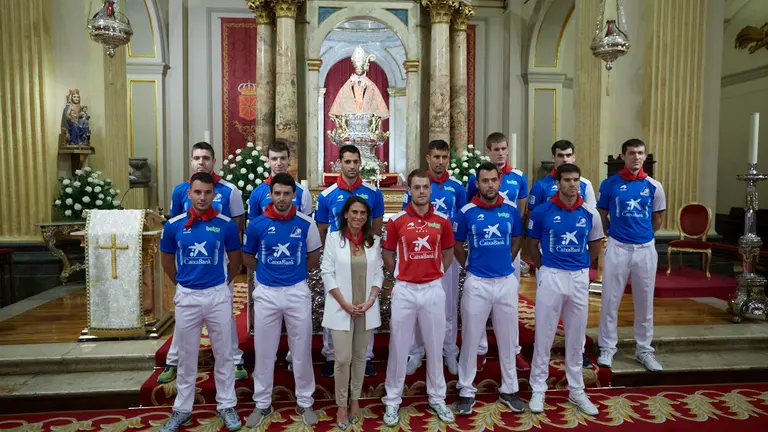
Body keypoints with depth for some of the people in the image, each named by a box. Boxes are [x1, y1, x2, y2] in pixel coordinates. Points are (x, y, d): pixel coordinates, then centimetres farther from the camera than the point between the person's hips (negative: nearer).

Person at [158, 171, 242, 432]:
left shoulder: (226, 225, -6)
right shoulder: (174, 225, -2)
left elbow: (235, 259, 7)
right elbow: (167, 261, 12)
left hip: (218, 295, -1)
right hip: (186, 296, 1)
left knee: (223, 354, 9)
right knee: (186, 357, 13)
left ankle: (226, 405, 24)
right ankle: (182, 409, 28)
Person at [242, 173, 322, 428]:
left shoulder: (306, 223, -4)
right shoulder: (257, 224, -4)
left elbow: (314, 256, 10)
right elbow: (247, 257, 9)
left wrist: (296, 272, 9)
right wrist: (267, 272, 7)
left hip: (298, 292, 0)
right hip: (266, 293, 1)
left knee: (301, 351, 9)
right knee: (264, 352, 10)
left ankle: (304, 402, 25)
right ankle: (262, 404, 26)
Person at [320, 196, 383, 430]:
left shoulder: (374, 240, 5)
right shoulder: (334, 238, -4)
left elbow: (378, 272, 5)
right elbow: (327, 273, -6)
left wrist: (371, 300, -8)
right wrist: (344, 303, -12)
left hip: (367, 308, 3)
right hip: (341, 308, -3)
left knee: (360, 356, 12)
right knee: (343, 358, -3)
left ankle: (355, 399, 28)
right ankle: (341, 404, 15)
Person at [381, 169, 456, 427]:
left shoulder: (442, 220, 1)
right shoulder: (397, 220, -4)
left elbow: (448, 252, 14)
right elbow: (387, 253, 6)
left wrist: (433, 273, 9)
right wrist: (401, 275, 6)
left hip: (433, 289, 2)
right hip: (404, 290, -1)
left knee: (435, 347, 13)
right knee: (398, 348, 7)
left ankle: (437, 398, 30)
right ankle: (393, 400, 22)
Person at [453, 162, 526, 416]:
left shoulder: (511, 209, 1)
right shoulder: (467, 212, -6)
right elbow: (457, 245, 6)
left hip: (507, 281, 2)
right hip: (477, 282, -2)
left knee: (507, 339, 13)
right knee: (470, 339, 6)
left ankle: (509, 390, 30)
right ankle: (467, 391, 20)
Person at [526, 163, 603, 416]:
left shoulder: (590, 214, 0)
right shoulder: (542, 211, -7)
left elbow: (594, 246, 14)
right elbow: (532, 244, 4)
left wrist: (581, 268, 13)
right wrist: (543, 269, 4)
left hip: (580, 278, 3)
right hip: (550, 276, -2)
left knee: (576, 337, 13)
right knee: (544, 336, 4)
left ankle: (576, 390, 27)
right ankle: (538, 389, 18)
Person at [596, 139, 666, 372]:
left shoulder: (654, 186, 1)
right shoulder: (609, 184, -3)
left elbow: (658, 217, 13)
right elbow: (602, 215, 6)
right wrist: (613, 234, 7)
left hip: (646, 248, 2)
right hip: (617, 248, -2)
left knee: (645, 302, 10)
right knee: (610, 300, 3)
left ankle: (644, 350, 24)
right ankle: (607, 348, 16)